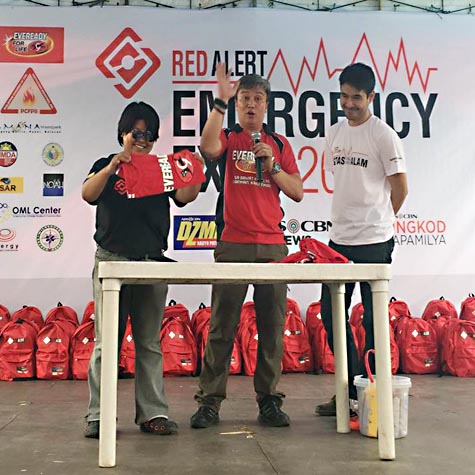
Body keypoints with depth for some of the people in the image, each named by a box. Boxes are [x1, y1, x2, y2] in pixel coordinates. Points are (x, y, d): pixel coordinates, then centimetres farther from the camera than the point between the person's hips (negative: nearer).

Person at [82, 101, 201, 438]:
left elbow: (185, 197, -3)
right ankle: (98, 416, 4)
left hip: (152, 260, 2)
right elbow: (89, 194, -8)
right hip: (112, 259, -1)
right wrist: (111, 168, -24)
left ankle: (153, 413, 8)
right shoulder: (106, 165, 10)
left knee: (150, 343, 4)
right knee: (107, 342, -2)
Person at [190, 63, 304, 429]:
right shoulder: (228, 137, 8)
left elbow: (297, 192, 10)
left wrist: (272, 165, -3)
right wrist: (221, 100, -17)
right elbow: (208, 147, -17)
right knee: (222, 326, -1)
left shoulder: (280, 144, 16)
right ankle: (210, 401, 8)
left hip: (272, 245, 3)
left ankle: (269, 400, 16)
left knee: (272, 326, 5)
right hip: (232, 244, -2)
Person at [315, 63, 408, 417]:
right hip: (339, 239, 7)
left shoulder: (383, 135, -6)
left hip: (373, 242, -7)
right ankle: (350, 390, 23)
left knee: (373, 319, 1)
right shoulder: (335, 133, 12)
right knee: (331, 314, 10)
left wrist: (377, 220, 8)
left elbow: (400, 188, -4)